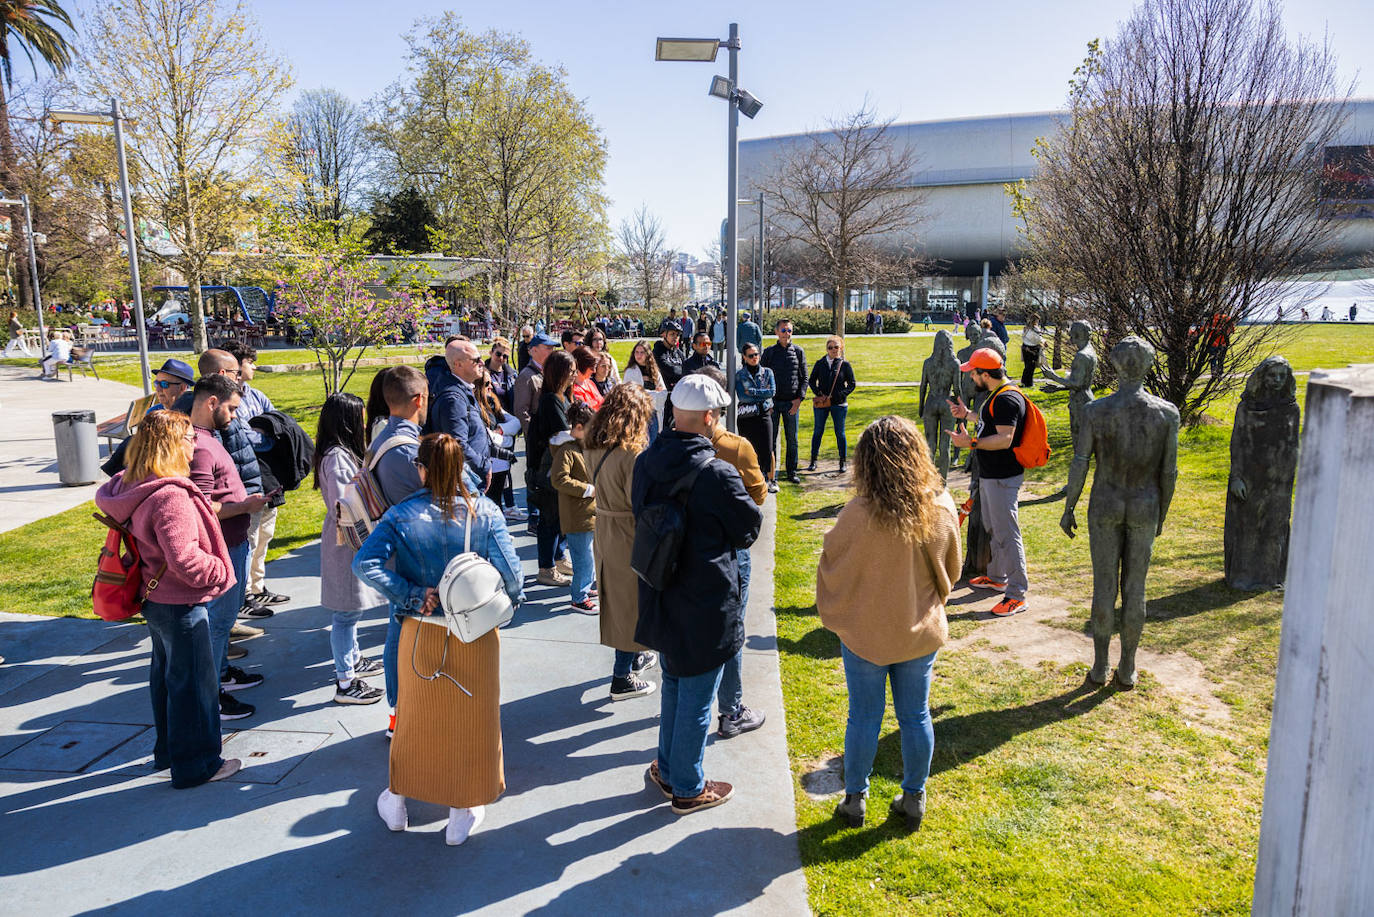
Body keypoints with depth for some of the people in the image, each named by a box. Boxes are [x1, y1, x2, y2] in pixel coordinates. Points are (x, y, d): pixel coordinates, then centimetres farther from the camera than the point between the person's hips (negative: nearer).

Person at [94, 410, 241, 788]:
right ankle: (196, 764, 16)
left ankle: (168, 750, 39)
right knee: (193, 681, 3)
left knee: (165, 673, 23)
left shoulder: (133, 489, 2)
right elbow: (184, 559, -32)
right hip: (180, 604, -10)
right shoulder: (171, 497, -28)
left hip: (155, 599, 10)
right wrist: (220, 572, -15)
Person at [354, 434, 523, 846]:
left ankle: (397, 799, 40)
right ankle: (463, 813, 29)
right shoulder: (485, 513, -12)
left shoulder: (401, 515, -11)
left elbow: (365, 564, -21)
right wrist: (511, 599, 5)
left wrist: (413, 596, -15)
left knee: (416, 715, 21)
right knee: (471, 719, 15)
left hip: (421, 636, 1)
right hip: (476, 637, -1)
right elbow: (509, 571, -15)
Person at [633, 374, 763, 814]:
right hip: (705, 605, -7)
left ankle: (667, 769, 41)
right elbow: (750, 524, -9)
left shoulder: (645, 462, -4)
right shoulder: (716, 474, -24)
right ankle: (687, 788, 27)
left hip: (660, 597, 7)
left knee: (674, 683, 26)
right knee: (696, 698, 10)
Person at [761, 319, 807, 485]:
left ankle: (792, 472, 17)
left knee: (792, 439, 7)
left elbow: (804, 378, 5)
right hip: (772, 401, 0)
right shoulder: (769, 352, 3)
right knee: (772, 439, 2)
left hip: (792, 402, 1)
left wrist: (799, 399, -6)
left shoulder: (798, 352, 5)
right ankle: (772, 473, 10)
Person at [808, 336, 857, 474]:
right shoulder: (820, 363, 4)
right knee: (818, 431, 8)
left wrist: (839, 395, -11)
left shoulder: (845, 364, -1)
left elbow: (852, 384, 1)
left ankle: (843, 462, 14)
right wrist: (818, 393, -7)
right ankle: (813, 460, 18)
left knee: (840, 433, 4)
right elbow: (811, 381, 9)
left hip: (839, 404, -2)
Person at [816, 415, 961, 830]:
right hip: (920, 633, 3)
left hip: (864, 635, -3)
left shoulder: (858, 516, -25)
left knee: (864, 717, 13)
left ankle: (855, 799, 30)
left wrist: (833, 615, 6)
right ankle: (914, 800, 34)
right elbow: (950, 571, 2)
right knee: (916, 717, 18)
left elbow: (831, 570, -12)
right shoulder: (942, 509, -14)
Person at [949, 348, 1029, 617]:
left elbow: (1005, 439, -29)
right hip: (990, 474, 11)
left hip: (1003, 478, -11)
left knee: (1007, 534, -7)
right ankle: (997, 576, 40)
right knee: (993, 528, 23)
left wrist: (971, 442, -34)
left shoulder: (1007, 399, -22)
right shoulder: (996, 395, 12)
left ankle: (1017, 595, -1)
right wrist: (968, 414, 23)